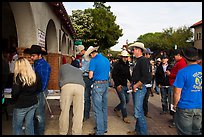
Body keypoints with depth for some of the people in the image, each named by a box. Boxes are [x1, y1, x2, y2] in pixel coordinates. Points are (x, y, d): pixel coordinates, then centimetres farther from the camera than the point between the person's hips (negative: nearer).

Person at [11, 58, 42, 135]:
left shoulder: (19, 77, -17)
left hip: (21, 105, -5)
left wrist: (14, 101, -1)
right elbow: (39, 88, 10)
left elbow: (15, 92, -19)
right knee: (29, 124, 16)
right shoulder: (35, 75, 0)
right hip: (33, 103, 5)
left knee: (17, 126, 11)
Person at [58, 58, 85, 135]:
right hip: (80, 86, 2)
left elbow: (60, 81, 40)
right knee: (78, 112, 4)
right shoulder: (79, 70, 41)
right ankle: (77, 133, 8)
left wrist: (62, 88, 58)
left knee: (65, 110, 5)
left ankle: (63, 132, 13)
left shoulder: (63, 67, 36)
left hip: (67, 86, -1)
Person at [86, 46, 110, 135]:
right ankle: (104, 127, 28)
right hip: (106, 84, 8)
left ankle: (100, 131, 5)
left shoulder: (93, 60, -11)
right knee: (104, 107, 17)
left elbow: (90, 76, -13)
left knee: (98, 109, -1)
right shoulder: (106, 60, 11)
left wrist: (90, 74, 8)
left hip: (98, 85, -8)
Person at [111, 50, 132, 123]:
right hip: (119, 86, -8)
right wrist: (117, 85, -19)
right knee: (123, 101, -7)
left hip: (125, 85, 8)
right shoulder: (117, 65, -11)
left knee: (127, 100, 13)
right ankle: (125, 117, 5)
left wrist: (131, 81, 2)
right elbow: (113, 75, -14)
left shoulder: (127, 65, 11)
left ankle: (117, 108, 34)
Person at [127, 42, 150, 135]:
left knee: (138, 112, -9)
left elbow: (146, 77, -23)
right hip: (135, 88, 10)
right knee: (137, 111, 17)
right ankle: (138, 130, 28)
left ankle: (143, 132, 3)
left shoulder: (143, 60, -14)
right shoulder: (137, 60, 16)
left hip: (139, 88, -10)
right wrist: (132, 84, 11)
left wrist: (136, 85, -16)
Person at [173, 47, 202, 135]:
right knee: (197, 132, 17)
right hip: (199, 108, 5)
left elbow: (177, 93, -13)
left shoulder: (183, 72, -15)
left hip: (185, 108, -5)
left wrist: (175, 105, 3)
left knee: (185, 132, 7)